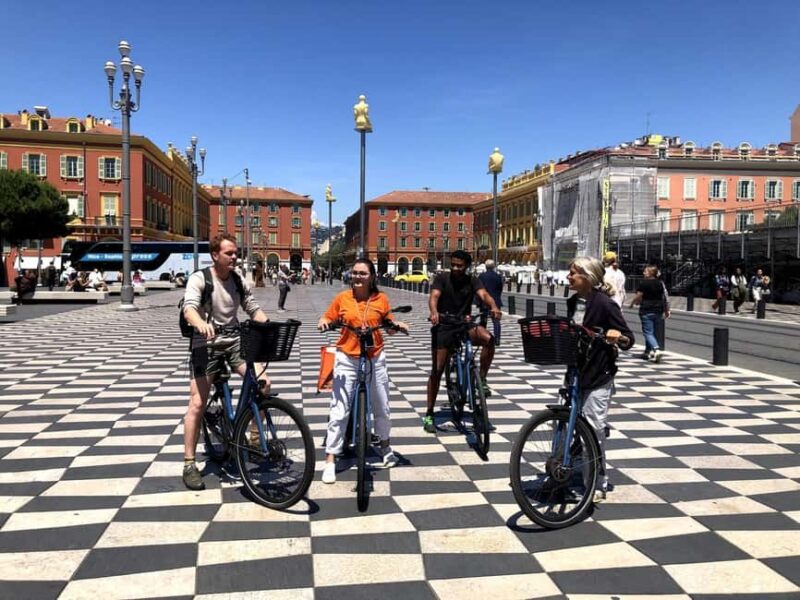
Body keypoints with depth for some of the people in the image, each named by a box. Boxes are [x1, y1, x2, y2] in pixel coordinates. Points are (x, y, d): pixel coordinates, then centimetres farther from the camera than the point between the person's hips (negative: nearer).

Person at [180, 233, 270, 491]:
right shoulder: (199, 278, -10)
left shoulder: (239, 282, 6)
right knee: (198, 403, -8)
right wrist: (201, 324, -48)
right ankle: (189, 464, 4)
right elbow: (189, 307, -25)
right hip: (206, 345, -4)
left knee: (263, 382, -13)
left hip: (235, 342, 5)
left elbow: (253, 309, 8)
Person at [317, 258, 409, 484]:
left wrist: (399, 326, -12)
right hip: (347, 359, -2)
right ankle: (330, 461, 5)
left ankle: (385, 445, 40)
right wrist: (323, 322, -17)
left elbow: (389, 326, 9)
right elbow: (328, 318, 5)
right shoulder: (342, 298, -2)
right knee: (339, 411, -4)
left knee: (382, 407, 14)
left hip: (375, 359, 2)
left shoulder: (381, 299, 0)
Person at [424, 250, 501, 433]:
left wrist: (493, 307, -37)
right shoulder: (442, 278, -3)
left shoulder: (472, 281, 3)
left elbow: (484, 294, -14)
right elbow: (434, 296, -19)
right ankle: (429, 414, 9)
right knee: (437, 370, -4)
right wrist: (434, 313, -42)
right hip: (443, 327, -2)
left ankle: (482, 379, -9)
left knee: (488, 338, -29)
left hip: (464, 325, 2)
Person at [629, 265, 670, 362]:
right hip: (658, 311, 6)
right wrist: (666, 311, 15)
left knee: (648, 333, -4)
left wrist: (632, 303, 8)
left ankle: (656, 350, -23)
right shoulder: (660, 283, 7)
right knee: (653, 332, 16)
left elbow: (638, 296, -11)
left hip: (646, 311, -6)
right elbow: (665, 298, 8)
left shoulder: (644, 283, -10)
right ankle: (648, 352, 23)